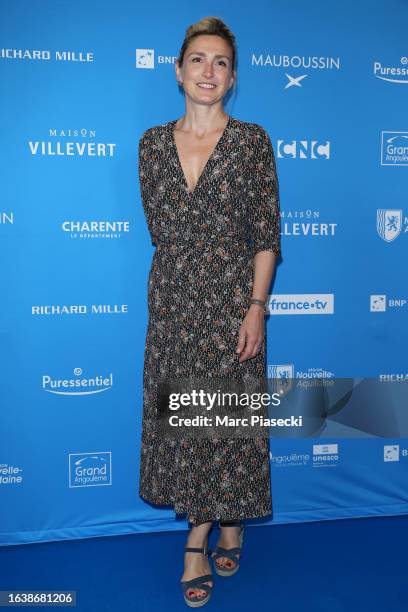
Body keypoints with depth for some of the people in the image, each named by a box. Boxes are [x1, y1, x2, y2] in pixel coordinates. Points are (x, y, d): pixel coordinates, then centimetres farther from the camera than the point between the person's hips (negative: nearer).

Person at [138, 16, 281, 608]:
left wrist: (256, 307, -12)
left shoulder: (251, 140, -4)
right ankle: (200, 534, 25)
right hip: (172, 298, 3)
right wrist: (185, 271, 14)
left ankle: (231, 524, 30)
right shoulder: (152, 142, 5)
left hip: (232, 299, -3)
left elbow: (267, 234, -6)